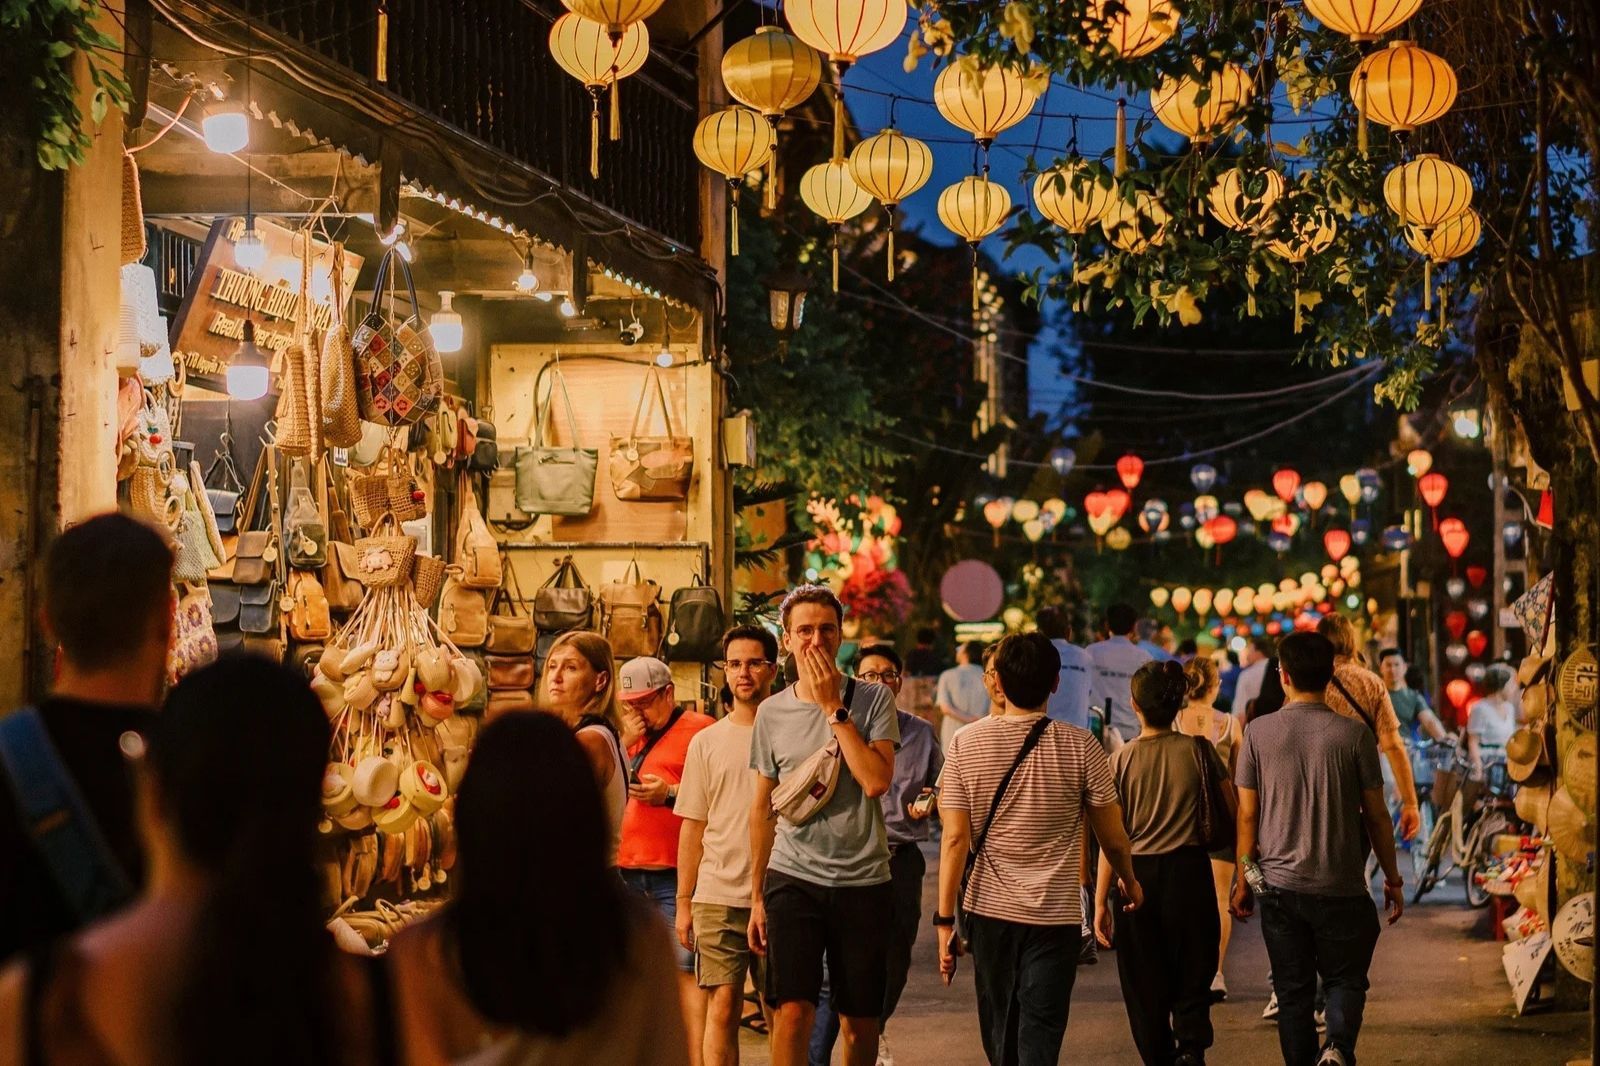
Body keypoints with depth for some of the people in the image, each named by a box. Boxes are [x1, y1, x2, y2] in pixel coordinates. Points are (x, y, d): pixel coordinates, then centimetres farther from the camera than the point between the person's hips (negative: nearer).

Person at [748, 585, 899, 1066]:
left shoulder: (874, 699, 0)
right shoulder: (772, 711, 6)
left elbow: (876, 781, -16)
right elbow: (763, 808, 13)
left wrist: (833, 708, -13)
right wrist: (756, 896, 13)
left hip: (863, 881, -1)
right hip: (793, 880, 1)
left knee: (860, 1022, 7)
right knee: (792, 1010, -13)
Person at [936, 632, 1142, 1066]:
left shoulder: (965, 746, -4)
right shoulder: (1080, 747, -7)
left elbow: (955, 838, -7)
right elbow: (1112, 837, 0)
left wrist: (945, 919, -3)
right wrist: (1129, 882, 20)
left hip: (988, 911, 2)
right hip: (1055, 915, -2)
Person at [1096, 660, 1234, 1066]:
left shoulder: (1121, 759, -4)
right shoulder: (1198, 749, -4)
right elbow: (1235, 809, 0)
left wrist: (1100, 900, 0)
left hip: (1136, 875, 0)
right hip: (1189, 869, 0)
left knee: (1145, 986, 12)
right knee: (1193, 974, 9)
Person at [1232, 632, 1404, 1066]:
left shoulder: (1259, 733, -3)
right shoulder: (1353, 734, -6)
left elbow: (1247, 815, 1)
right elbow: (1375, 816, -2)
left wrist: (1243, 880, 11)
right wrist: (1393, 879, 10)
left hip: (1279, 885, 1)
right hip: (1341, 885, -1)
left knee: (1293, 992, 10)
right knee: (1345, 978, 11)